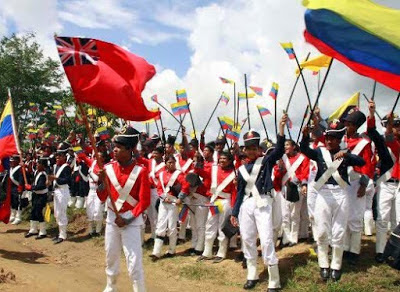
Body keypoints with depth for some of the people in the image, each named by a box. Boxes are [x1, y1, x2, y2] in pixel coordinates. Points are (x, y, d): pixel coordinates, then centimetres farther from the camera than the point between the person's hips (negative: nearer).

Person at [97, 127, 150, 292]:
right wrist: (101, 181, -14)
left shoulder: (141, 170, -14)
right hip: (112, 217, 5)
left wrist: (128, 219, -17)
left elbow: (144, 201, -12)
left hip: (132, 219, -5)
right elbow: (102, 198, 3)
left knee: (134, 261, -4)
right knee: (111, 257, 18)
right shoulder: (108, 168, -2)